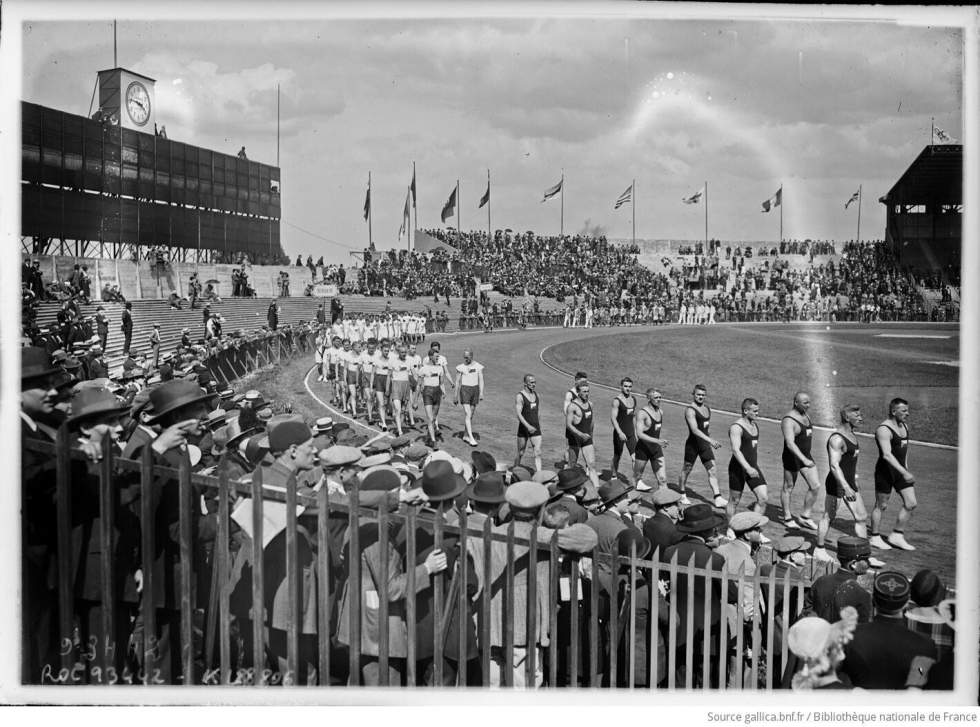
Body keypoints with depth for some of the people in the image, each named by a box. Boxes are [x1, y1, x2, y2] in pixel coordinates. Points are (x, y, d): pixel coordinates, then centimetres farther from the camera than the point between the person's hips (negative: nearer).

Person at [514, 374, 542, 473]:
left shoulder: (536, 395, 9)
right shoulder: (519, 396, -11)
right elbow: (518, 414, -20)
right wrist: (528, 426, -30)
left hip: (535, 428, 5)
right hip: (524, 428, -4)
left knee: (538, 453, -6)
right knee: (520, 454, 8)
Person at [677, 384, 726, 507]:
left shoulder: (707, 408, 9)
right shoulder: (690, 410, -16)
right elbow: (694, 430, -28)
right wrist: (710, 440, -37)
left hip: (705, 444, 6)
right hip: (693, 444, -6)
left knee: (713, 470, -2)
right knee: (687, 469, 9)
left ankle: (718, 498, -3)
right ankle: (683, 495, 28)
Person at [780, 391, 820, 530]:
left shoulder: (805, 415, 6)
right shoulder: (789, 420, -21)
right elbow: (790, 443, -31)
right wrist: (804, 460, -38)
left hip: (806, 456, 8)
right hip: (792, 458, -8)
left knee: (815, 486, 2)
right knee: (788, 488, 7)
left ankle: (805, 516, 15)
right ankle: (787, 518, 22)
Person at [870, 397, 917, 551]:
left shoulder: (904, 426, 8)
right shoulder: (884, 430, -21)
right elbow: (887, 455, -30)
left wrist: (906, 468, 21)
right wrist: (904, 472, -35)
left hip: (900, 470, 8)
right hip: (885, 471, -8)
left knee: (911, 503, 3)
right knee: (881, 505, 4)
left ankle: (896, 536, 15)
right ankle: (875, 538, 20)